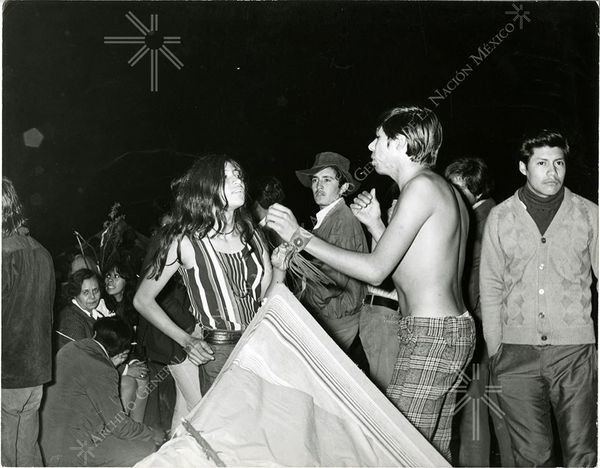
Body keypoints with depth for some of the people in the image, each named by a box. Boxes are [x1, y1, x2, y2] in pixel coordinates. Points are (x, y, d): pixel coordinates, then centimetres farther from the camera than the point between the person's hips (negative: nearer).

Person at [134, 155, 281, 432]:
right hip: (216, 355, -4)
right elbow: (142, 300, 2)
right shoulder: (186, 242, -3)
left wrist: (280, 267, -4)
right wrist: (186, 341, -4)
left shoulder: (251, 235, 10)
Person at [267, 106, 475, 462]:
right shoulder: (447, 191, 19)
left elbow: (375, 270, -17)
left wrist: (301, 237, -11)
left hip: (431, 334, -10)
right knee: (435, 452, 13)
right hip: (457, 329, 10)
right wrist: (376, 225, 16)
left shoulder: (422, 186, -12)